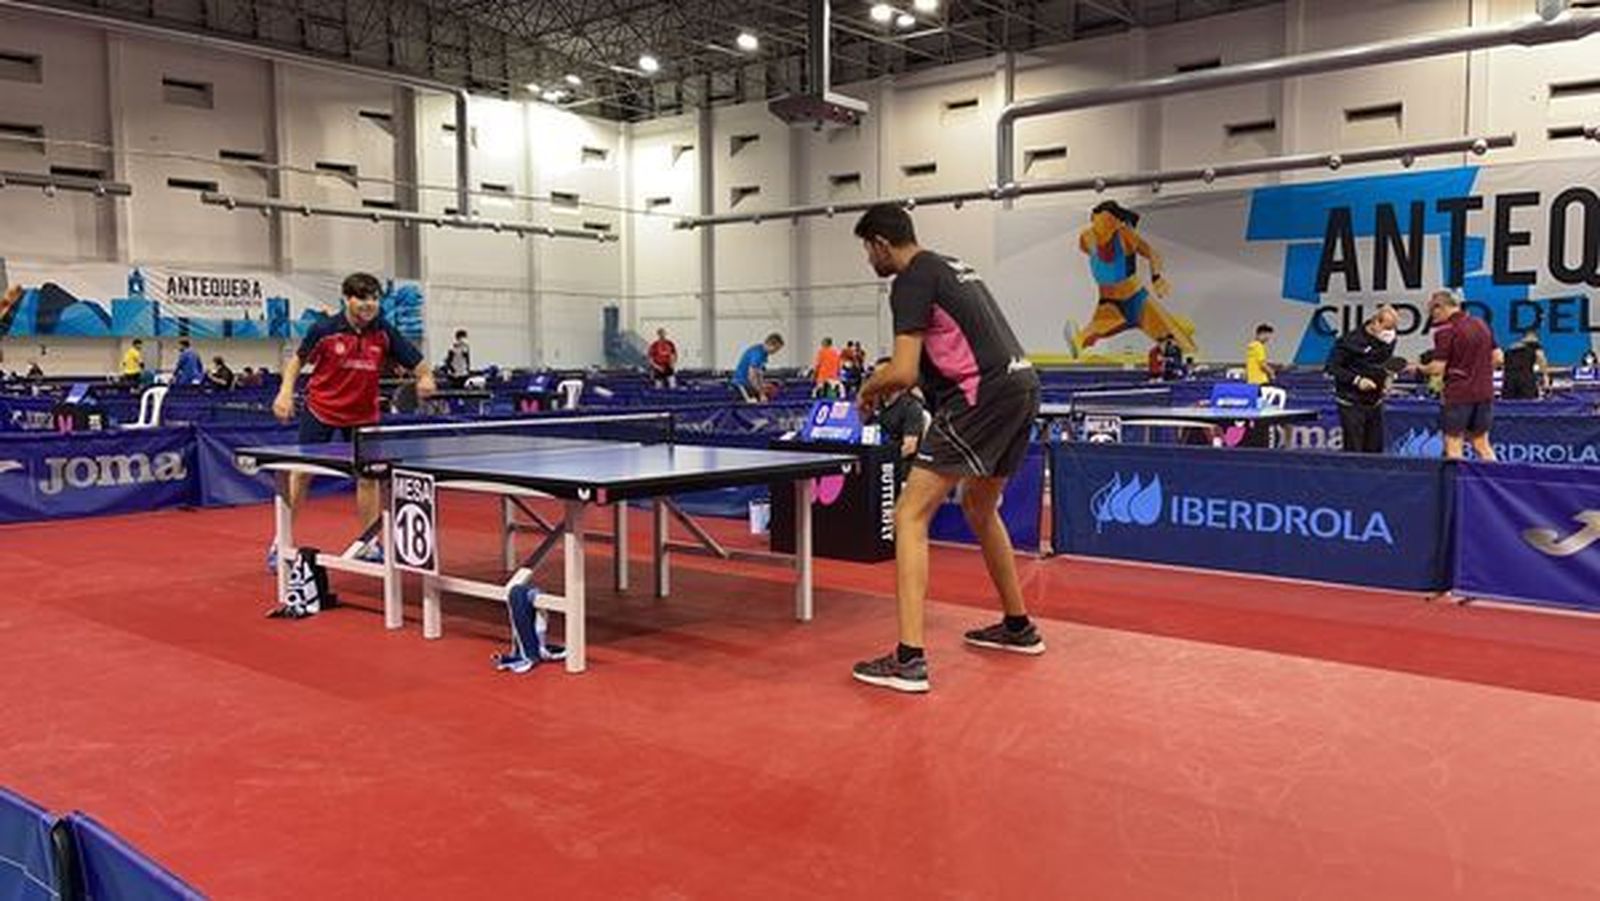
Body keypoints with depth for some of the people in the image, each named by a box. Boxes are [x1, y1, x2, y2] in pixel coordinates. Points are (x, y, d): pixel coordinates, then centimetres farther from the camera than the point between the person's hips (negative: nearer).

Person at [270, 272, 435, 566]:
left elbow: (418, 363, -8)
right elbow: (298, 359, 2)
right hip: (320, 408, -2)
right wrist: (286, 391, -9)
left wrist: (425, 379, -30)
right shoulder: (324, 329, -14)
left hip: (363, 415, 2)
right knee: (302, 473, 4)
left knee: (367, 476, 2)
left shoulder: (384, 333, -10)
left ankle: (370, 543, 15)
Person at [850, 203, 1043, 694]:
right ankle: (1018, 626, 39)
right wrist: (894, 373, 28)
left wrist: (869, 388, 6)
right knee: (979, 508, 27)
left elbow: (902, 372, -15)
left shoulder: (912, 280, -6)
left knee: (910, 515, -9)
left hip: (983, 396, -10)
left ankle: (910, 659, -15)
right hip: (1022, 383, 10)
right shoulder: (952, 267, 22)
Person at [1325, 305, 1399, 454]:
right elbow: (1332, 367, -13)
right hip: (1352, 403, -6)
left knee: (1375, 449, 8)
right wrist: (1357, 380, -21)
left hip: (1375, 402, 6)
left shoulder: (1389, 339, 4)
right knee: (1354, 449, -6)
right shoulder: (1352, 340, -17)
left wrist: (1387, 377, 1)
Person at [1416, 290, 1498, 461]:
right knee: (1481, 443, 16)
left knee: (1453, 444, 1)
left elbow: (1437, 368, -15)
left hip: (1458, 394, -7)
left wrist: (1419, 369, 2)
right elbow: (1496, 356, 12)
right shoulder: (1482, 324, 10)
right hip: (1485, 392, 7)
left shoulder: (1446, 330, -12)